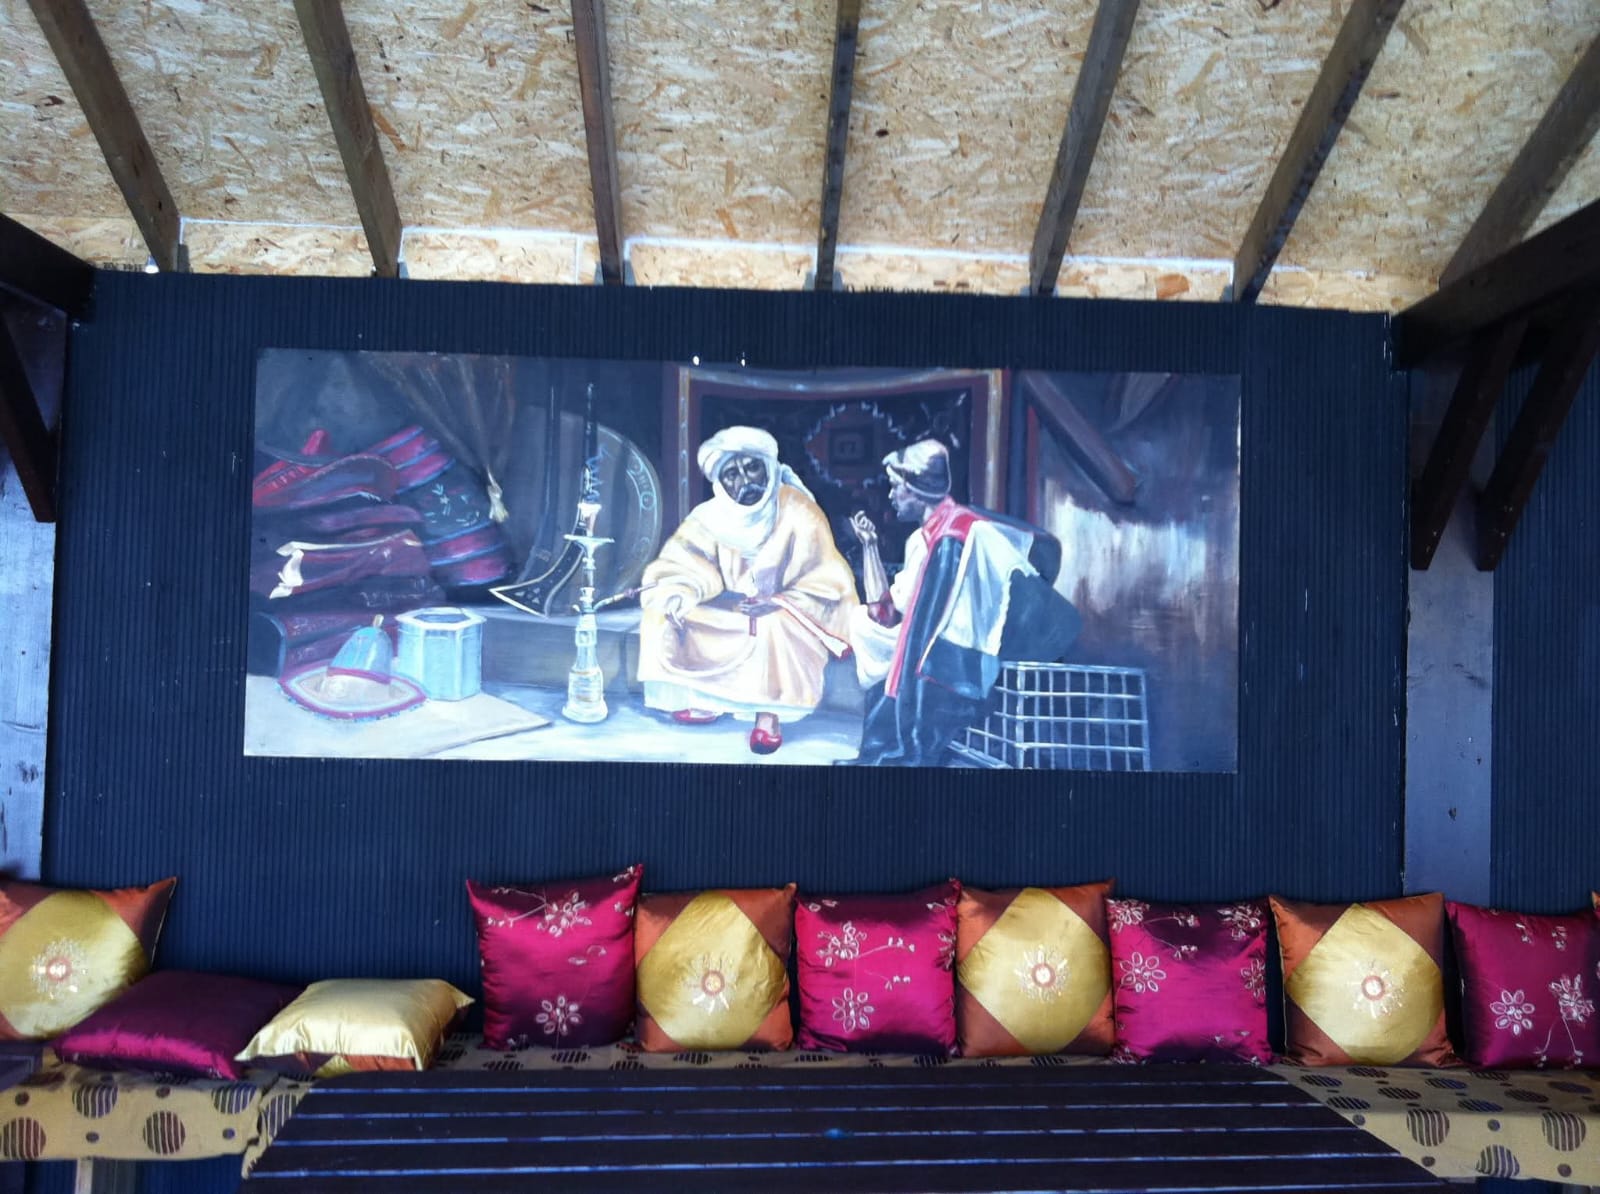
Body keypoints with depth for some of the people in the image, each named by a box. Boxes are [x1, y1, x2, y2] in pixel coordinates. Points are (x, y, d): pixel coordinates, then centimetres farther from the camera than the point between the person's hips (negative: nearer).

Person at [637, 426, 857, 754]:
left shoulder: (799, 512, -20)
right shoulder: (710, 516, -9)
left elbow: (829, 584, -19)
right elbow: (681, 565, -12)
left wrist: (778, 603, -31)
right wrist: (679, 593, -36)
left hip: (788, 614, -5)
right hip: (729, 611, 5)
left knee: (775, 628, -38)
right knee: (665, 610, -14)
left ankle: (769, 713, -21)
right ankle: (706, 698, -2)